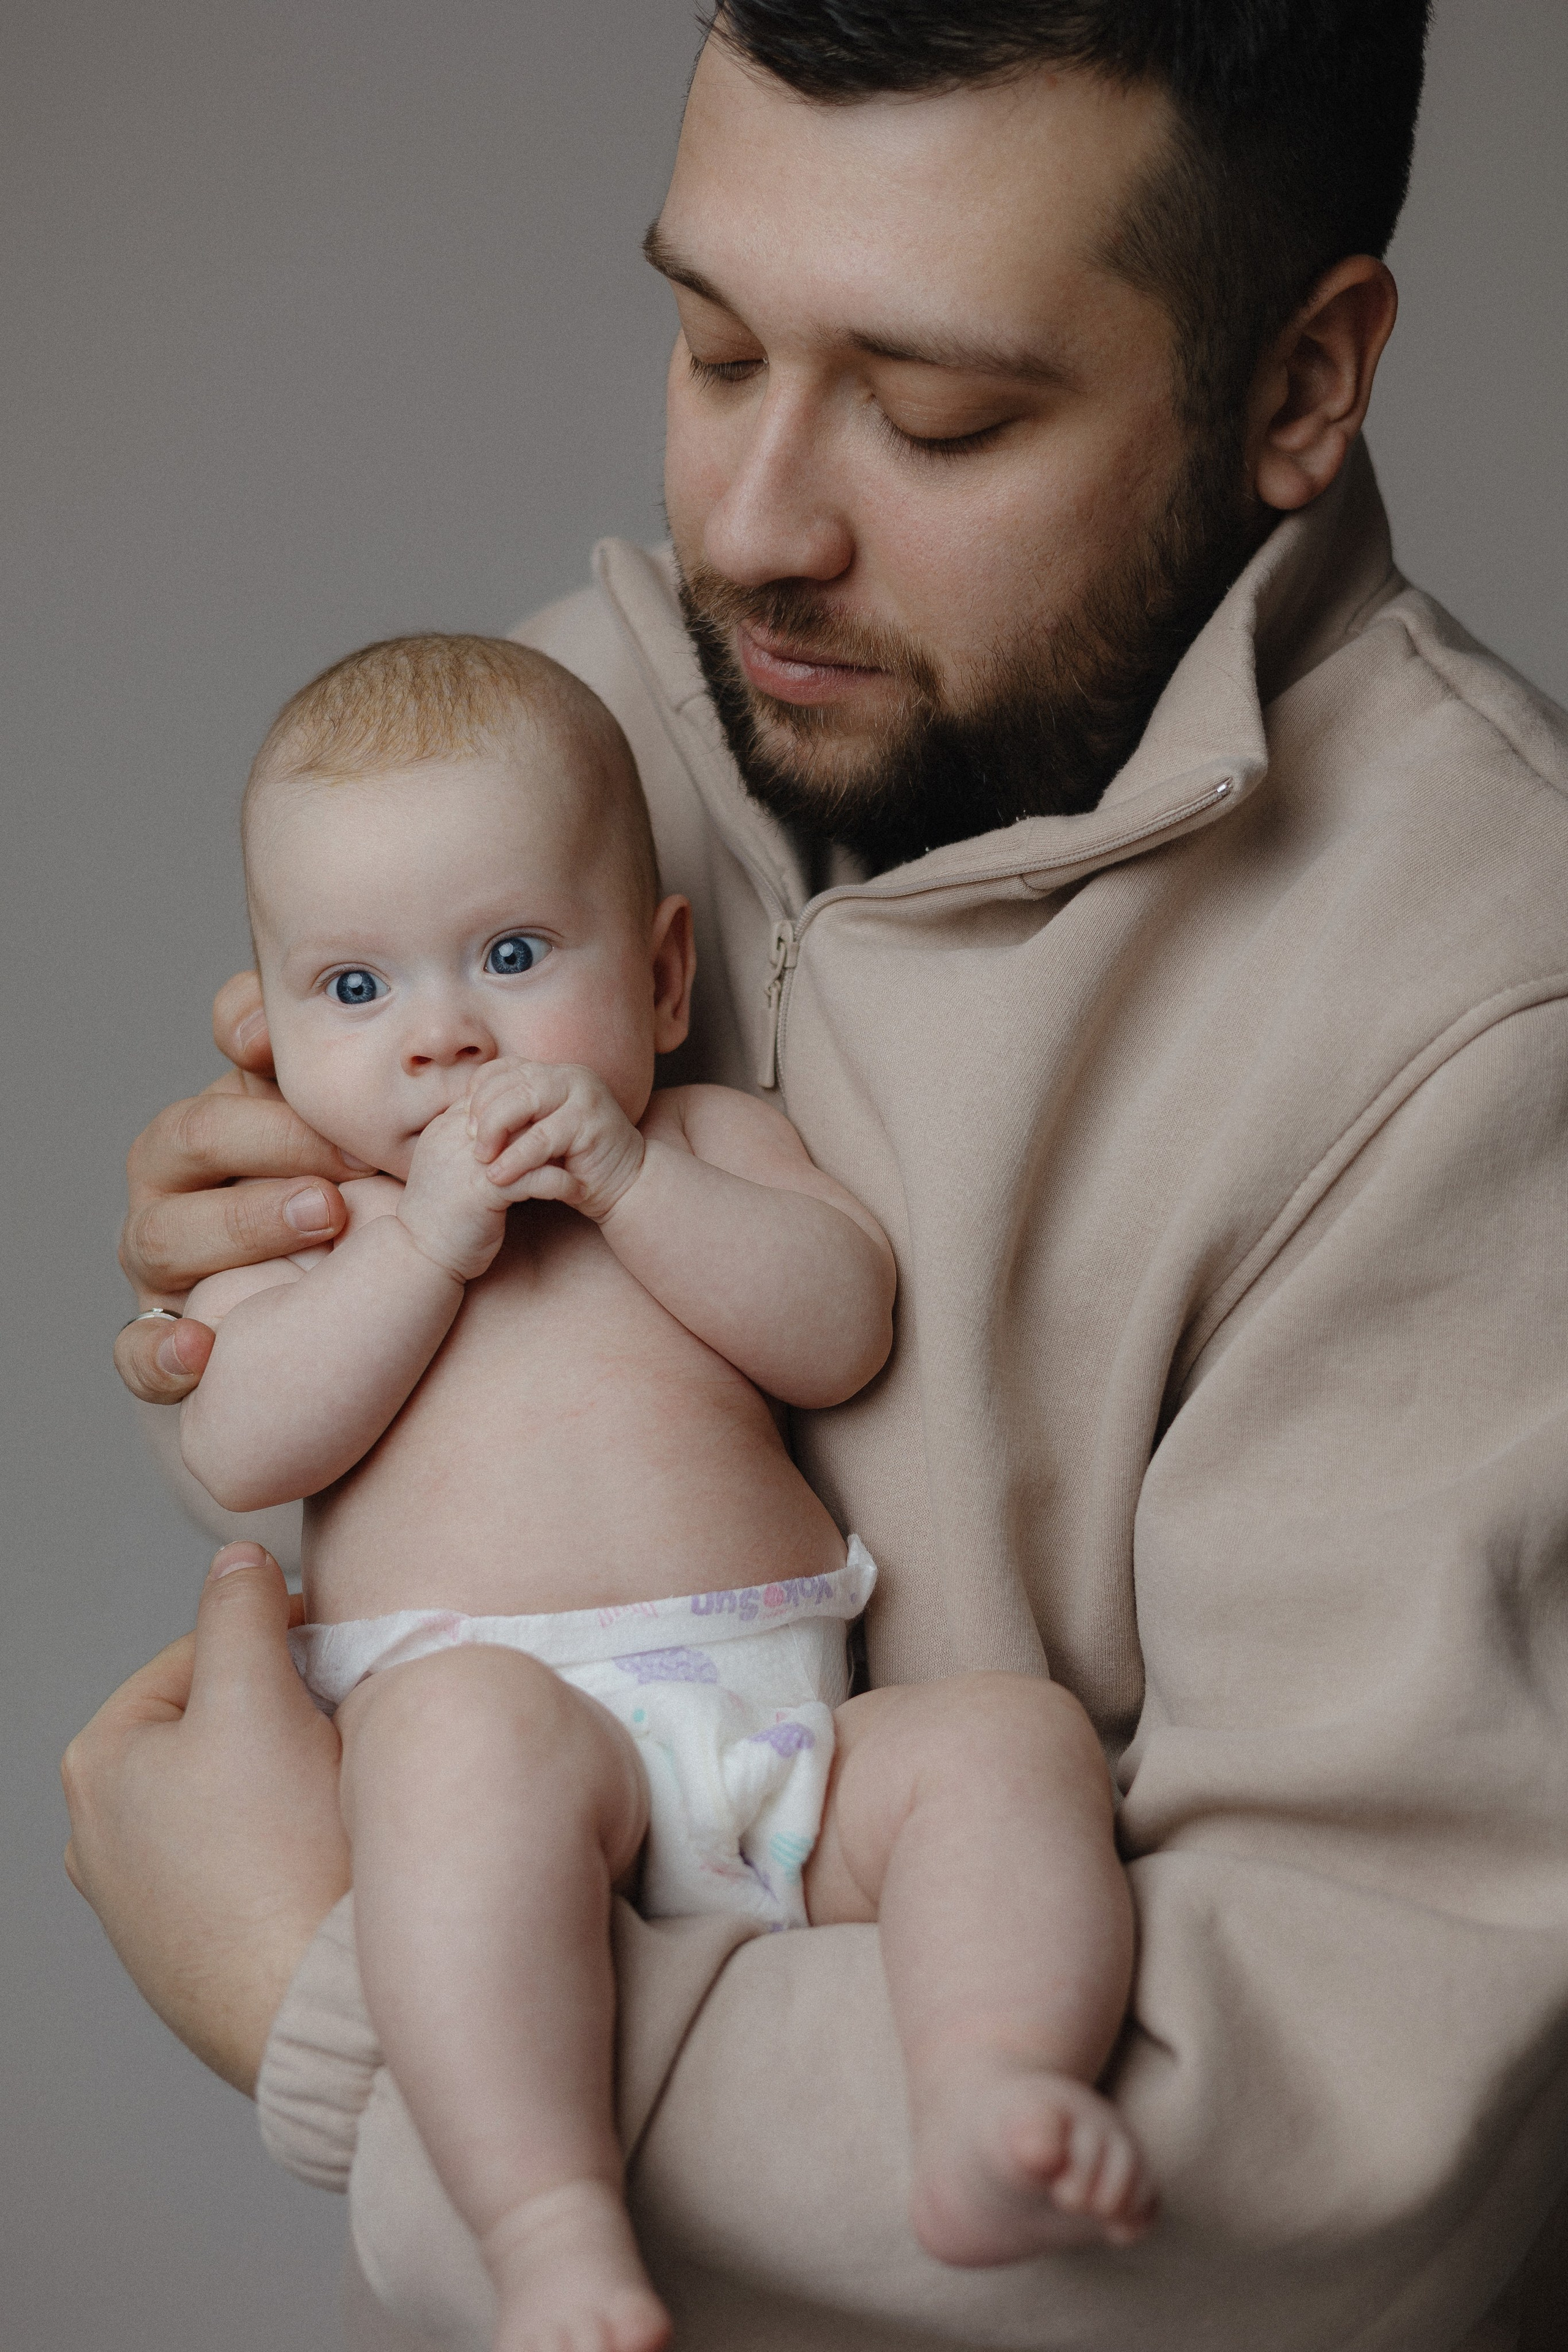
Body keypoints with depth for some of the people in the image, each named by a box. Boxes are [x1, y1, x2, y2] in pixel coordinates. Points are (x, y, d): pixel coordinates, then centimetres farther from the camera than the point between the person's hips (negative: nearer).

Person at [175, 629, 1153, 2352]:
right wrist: (430, 1238, -5)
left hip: (784, 1724, 3)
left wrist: (628, 1185, -6)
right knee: (477, 1730, -38)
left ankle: (987, 2112, -44)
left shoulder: (707, 1139, 22)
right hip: (470, 1688, -3)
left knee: (1013, 1734, -23)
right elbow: (239, 1450, 0)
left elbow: (842, 1332, 4)